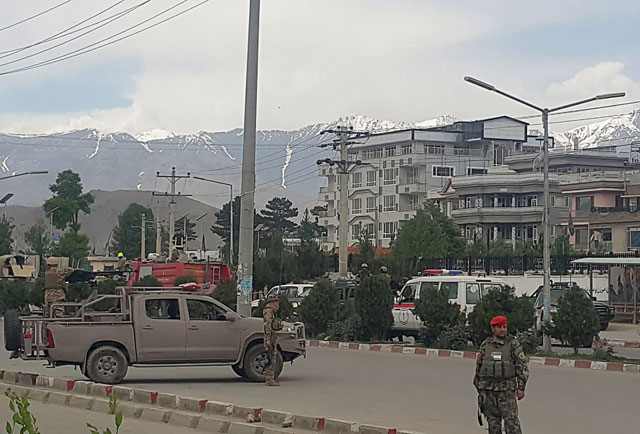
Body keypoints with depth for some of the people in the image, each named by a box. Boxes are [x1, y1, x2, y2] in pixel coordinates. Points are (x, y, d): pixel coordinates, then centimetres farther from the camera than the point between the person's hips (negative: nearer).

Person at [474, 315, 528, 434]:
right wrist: (478, 386, 12)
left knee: (511, 420, -8)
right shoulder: (485, 345, 8)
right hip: (488, 390, 3)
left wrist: (521, 388, -8)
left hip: (507, 389, -3)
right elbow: (478, 366, 15)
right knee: (493, 421, 5)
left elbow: (522, 366, -1)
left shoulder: (513, 344, -1)